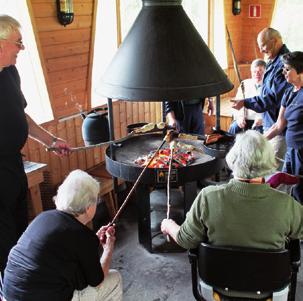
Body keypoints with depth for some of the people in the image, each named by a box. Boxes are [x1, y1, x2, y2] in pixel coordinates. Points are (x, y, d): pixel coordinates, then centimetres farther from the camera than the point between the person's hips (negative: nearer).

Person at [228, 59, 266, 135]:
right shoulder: (244, 84, 15)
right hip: (245, 120, 3)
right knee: (233, 128, -25)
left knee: (259, 131, -32)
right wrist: (239, 117, -10)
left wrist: (261, 119, -23)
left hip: (262, 121, -3)